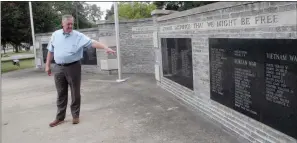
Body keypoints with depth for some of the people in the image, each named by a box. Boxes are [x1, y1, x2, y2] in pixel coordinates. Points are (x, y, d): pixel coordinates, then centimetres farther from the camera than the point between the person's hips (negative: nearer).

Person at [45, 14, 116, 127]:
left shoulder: (78, 36, -6)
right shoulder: (55, 35, 6)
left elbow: (92, 43, -17)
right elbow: (50, 51, 14)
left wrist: (105, 47, -31)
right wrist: (47, 65, 13)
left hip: (73, 67, -3)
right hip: (59, 68, 3)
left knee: (75, 93, 5)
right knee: (61, 94, 10)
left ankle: (75, 115, 20)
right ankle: (60, 117, 21)